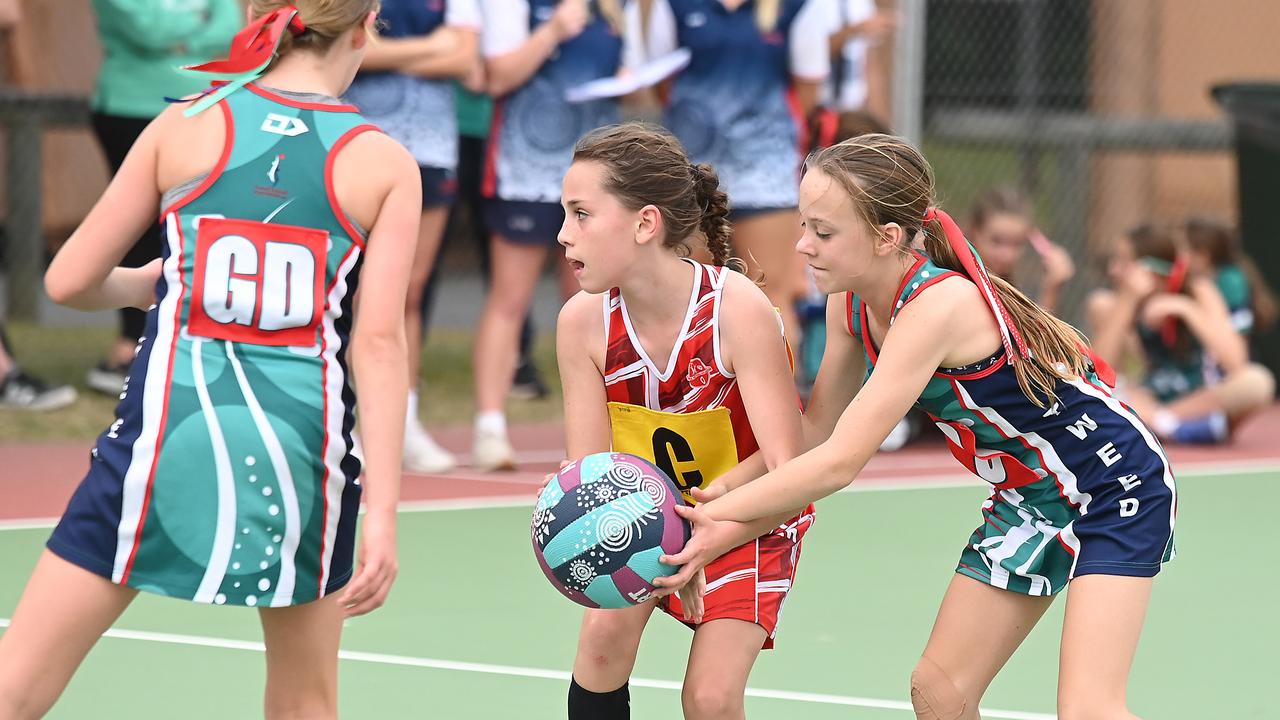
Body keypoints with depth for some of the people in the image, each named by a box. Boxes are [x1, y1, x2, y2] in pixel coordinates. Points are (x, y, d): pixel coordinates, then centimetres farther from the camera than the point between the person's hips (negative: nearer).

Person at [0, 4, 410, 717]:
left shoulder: (182, 128, 4)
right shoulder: (386, 165, 1)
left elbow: (69, 281, 5)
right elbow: (380, 344, -7)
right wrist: (381, 512, -10)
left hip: (166, 427, 0)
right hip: (301, 444, 0)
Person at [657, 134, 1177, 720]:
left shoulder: (938, 306, -32)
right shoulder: (852, 304, -6)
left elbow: (840, 462, -33)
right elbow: (816, 429, 5)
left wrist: (713, 515, -28)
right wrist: (709, 496, -7)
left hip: (1115, 486, -9)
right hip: (1028, 499, 9)